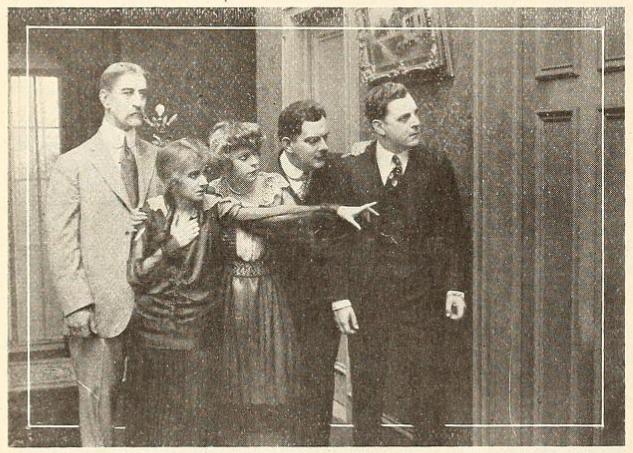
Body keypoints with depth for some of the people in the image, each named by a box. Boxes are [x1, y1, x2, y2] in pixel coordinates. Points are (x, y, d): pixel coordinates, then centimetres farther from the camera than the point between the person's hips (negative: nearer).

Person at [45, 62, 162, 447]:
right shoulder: (73, 164, -2)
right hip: (101, 303, -3)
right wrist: (77, 304, -12)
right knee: (99, 396, 6)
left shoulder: (156, 158, 9)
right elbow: (62, 241, -6)